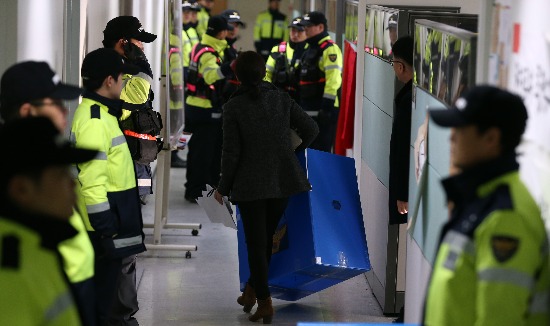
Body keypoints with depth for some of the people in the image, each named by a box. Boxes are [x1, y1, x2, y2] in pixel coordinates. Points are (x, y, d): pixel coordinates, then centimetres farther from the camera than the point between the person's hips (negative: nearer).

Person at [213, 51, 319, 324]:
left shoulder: (233, 107, -14)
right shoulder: (281, 99, -4)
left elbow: (231, 152, -13)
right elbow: (311, 129, -1)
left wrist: (223, 187, 1)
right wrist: (294, 150, 18)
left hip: (250, 183, -3)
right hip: (282, 180, 3)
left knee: (256, 242, 6)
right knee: (267, 236, 20)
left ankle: (265, 303, 2)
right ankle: (252, 289, 28)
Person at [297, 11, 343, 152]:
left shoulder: (330, 49, -14)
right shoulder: (310, 48, 18)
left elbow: (333, 80, -23)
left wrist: (327, 106, -26)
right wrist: (301, 104, 25)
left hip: (323, 111, -10)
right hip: (309, 110, 10)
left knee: (321, 150, -9)